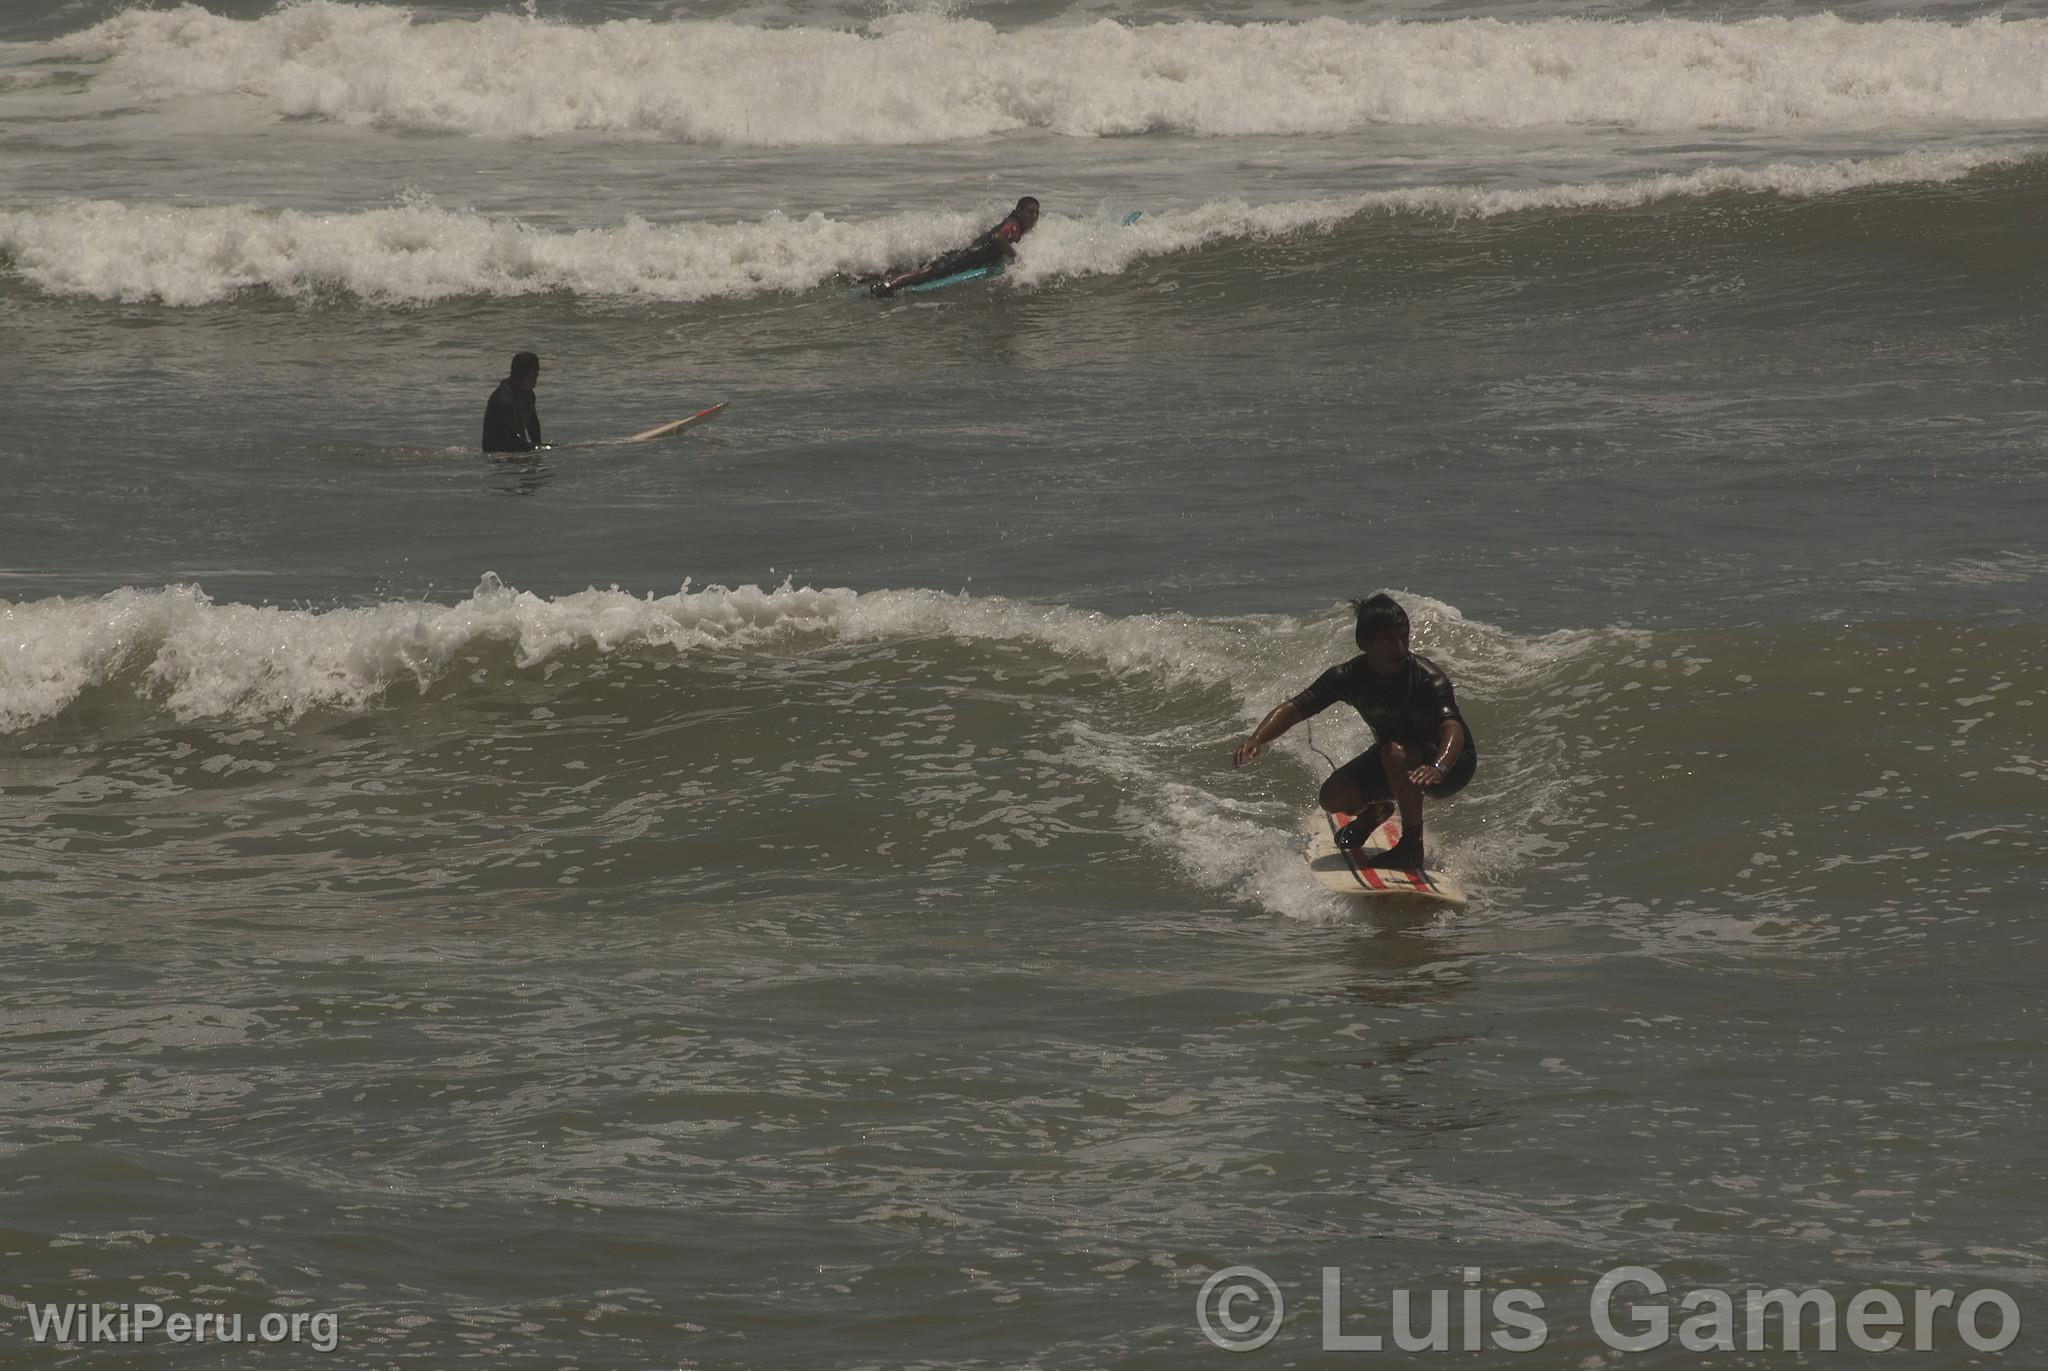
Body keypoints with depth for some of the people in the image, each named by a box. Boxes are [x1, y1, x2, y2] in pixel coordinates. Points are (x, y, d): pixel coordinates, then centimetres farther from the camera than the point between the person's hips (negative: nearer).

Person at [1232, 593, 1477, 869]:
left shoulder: (1428, 679, -31)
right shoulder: (1349, 677, -18)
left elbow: (1452, 728, -46)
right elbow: (1294, 708, -17)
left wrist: (1438, 768, -68)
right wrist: (1256, 739, -36)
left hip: (1453, 762, -5)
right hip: (1389, 759, 5)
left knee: (1396, 752, -36)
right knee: (1333, 797, -13)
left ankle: (1412, 846, -22)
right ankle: (1376, 810, 24)